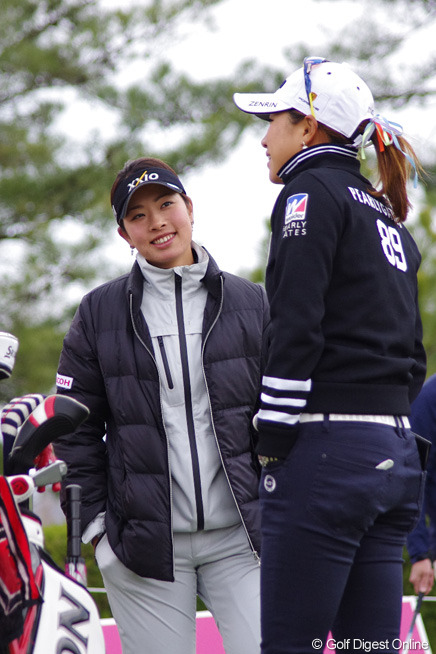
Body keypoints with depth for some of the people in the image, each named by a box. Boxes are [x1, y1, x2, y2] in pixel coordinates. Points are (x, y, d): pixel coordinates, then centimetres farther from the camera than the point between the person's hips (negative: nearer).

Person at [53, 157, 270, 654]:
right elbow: (75, 431, 7)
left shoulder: (249, 304, 7)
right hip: (146, 543, 0)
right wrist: (95, 525, 0)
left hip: (239, 538, 0)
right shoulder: (99, 313, 5)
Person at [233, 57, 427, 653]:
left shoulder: (313, 191, -4)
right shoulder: (389, 219, 22)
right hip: (396, 454, 9)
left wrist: (272, 440, -10)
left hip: (328, 448, -9)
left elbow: (298, 328, -14)